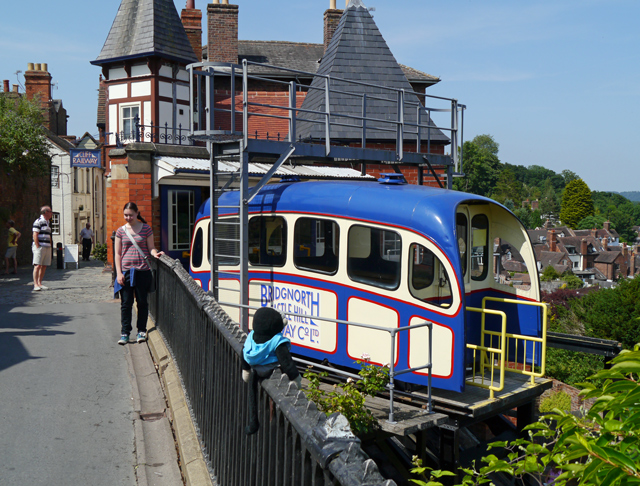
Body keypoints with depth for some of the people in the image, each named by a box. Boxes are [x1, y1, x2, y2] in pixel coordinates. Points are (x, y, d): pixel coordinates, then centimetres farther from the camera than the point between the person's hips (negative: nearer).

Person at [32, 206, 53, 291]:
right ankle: (36, 284, -8)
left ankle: (39, 283, 12)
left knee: (44, 266, 7)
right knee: (38, 265, -9)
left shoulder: (47, 222, 20)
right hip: (40, 246, -8)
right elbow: (35, 235, -12)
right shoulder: (38, 222, -7)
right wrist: (38, 247, -17)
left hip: (47, 247, 8)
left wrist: (50, 246, 15)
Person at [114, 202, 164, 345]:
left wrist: (155, 253, -17)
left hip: (143, 270, -1)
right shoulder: (121, 231, 7)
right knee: (126, 303, 1)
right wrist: (119, 273, 0)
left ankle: (141, 331, 17)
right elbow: (118, 253, 7)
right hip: (126, 271, 1)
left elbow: (151, 247, 6)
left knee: (142, 302, 5)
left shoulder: (146, 228, 4)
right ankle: (125, 333, 8)